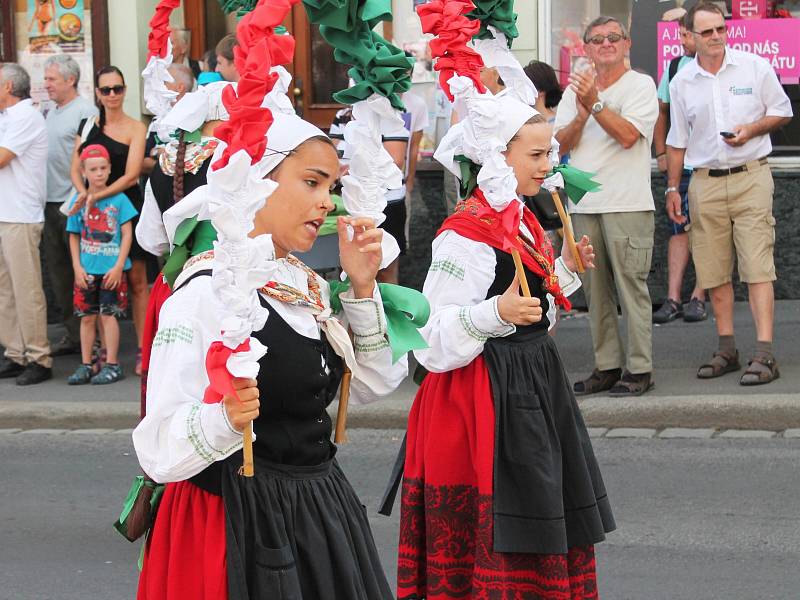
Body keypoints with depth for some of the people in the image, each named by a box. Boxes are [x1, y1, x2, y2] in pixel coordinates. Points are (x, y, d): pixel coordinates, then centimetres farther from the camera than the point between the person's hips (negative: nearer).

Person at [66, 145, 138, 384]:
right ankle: (85, 365, 15)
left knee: (108, 314, -3)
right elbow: (74, 237, 8)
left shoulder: (119, 199, -4)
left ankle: (112, 365, 3)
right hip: (86, 270, 3)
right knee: (87, 317, 8)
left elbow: (127, 234, -4)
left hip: (112, 270, -3)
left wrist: (118, 266, -10)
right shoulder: (78, 201, 3)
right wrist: (77, 267, -1)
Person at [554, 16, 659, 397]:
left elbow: (627, 135, -14)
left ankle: (639, 369, -1)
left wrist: (594, 102, -16)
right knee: (595, 291, 7)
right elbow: (560, 144, 7)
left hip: (626, 204, -5)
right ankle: (606, 366, 14)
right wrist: (582, 115, -9)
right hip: (583, 204, 5)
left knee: (631, 287, -6)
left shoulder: (641, 85, 0)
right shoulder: (575, 88, 15)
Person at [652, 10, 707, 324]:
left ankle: (698, 298, 6)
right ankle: (672, 299, 0)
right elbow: (661, 111, 19)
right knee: (679, 229, 2)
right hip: (680, 164, 4)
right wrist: (661, 153, 12)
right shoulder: (674, 67, 9)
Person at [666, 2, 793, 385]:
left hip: (750, 177, -3)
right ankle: (726, 349, 16)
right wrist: (672, 188, 11)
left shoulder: (755, 68, 1)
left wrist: (751, 129, -9)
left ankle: (764, 354, -13)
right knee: (714, 271, 5)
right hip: (705, 182, 3)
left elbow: (782, 112, 9)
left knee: (757, 266, -10)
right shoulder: (681, 83, 8)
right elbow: (676, 141, 15)